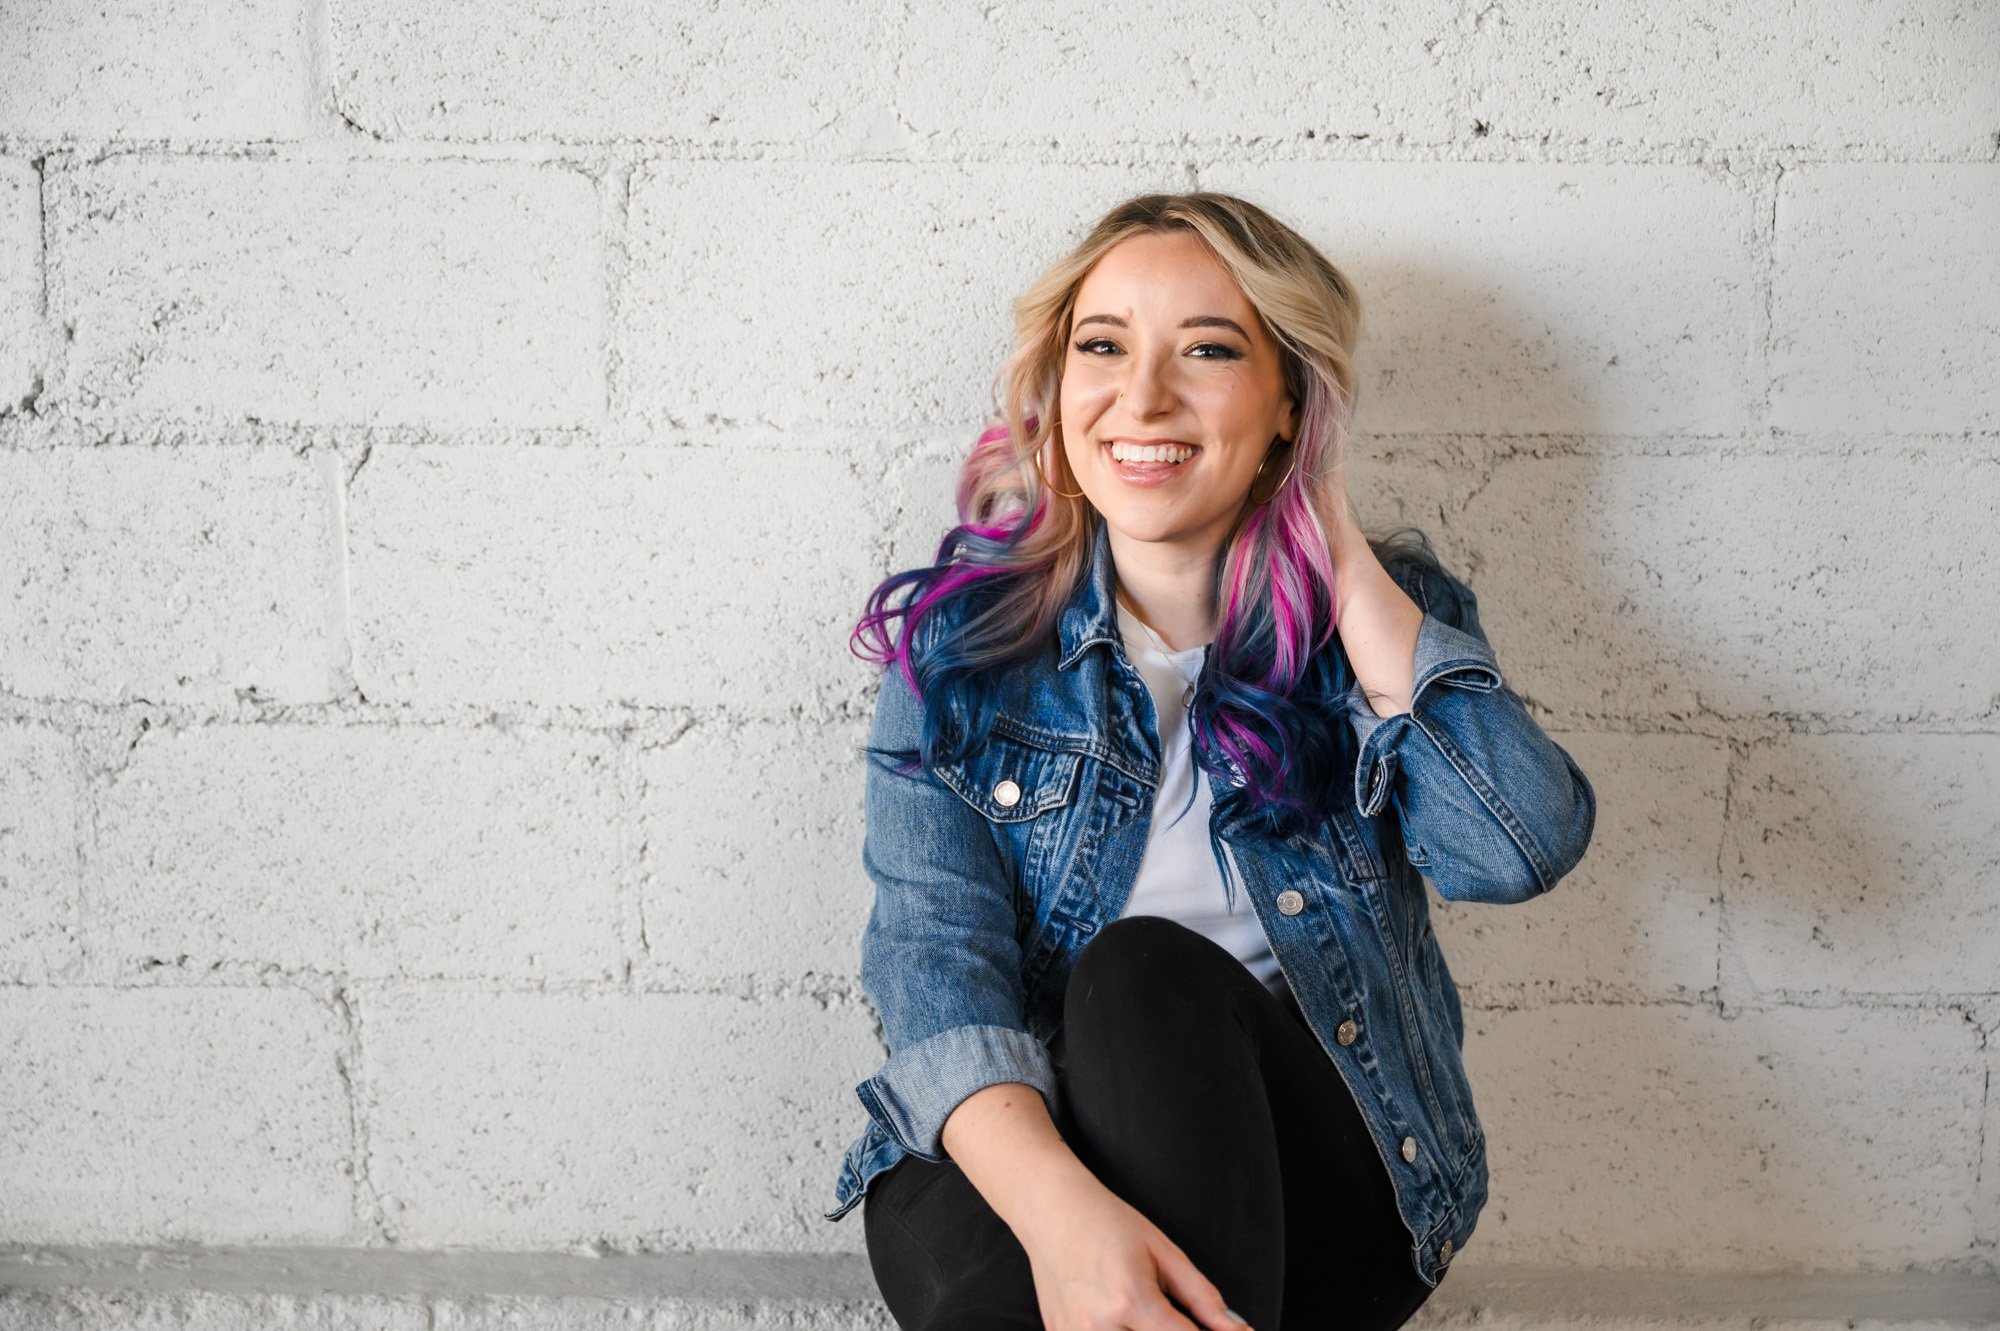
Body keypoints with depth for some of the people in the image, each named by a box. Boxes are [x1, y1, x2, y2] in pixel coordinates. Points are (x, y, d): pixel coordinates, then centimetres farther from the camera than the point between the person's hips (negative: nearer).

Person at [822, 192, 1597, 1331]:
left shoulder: (1380, 614, 4)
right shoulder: (961, 636, 3)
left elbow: (1519, 849, -15)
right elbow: (934, 946, -10)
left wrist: (1343, 567, -10)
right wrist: (1056, 1203, -30)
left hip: (1317, 1168, 1)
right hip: (1021, 1144, 0)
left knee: (1144, 971, -30)